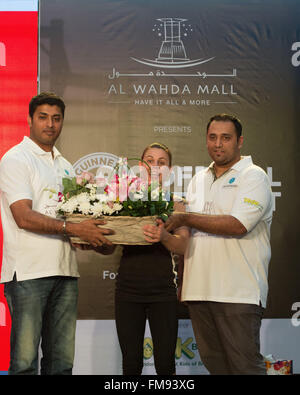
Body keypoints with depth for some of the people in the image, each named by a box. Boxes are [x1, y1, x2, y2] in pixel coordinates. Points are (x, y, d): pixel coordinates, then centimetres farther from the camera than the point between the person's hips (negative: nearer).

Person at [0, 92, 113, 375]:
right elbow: (24, 218, -14)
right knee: (25, 359, -5)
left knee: (61, 359, 9)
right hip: (28, 272, -7)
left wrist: (93, 235, 2)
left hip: (65, 271, 7)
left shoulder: (64, 165, 20)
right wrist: (72, 228, -20)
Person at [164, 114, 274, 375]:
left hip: (238, 293, -6)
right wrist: (181, 282, 13)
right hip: (199, 291, 6)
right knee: (214, 362, 10)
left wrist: (185, 219, -8)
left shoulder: (253, 176, -2)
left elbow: (238, 225, -17)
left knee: (244, 365, -6)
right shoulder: (198, 180, 19)